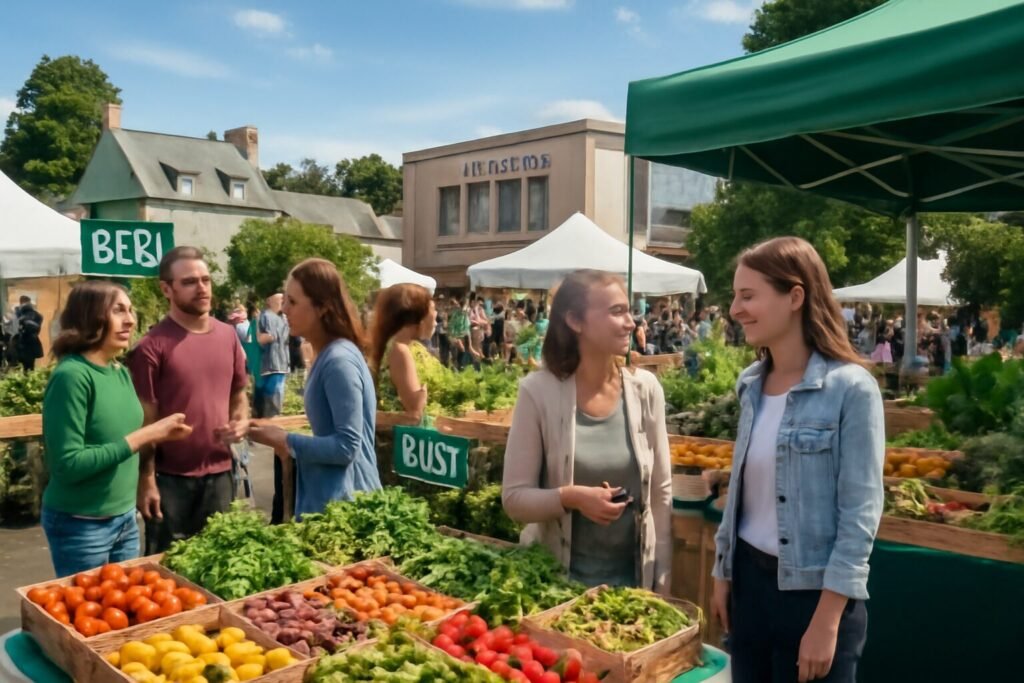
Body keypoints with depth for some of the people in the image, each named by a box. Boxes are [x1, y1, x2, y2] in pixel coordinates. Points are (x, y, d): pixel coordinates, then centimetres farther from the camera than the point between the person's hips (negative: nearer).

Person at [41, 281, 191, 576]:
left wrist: (158, 434, -5)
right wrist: (144, 436, -23)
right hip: (81, 525, -7)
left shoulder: (121, 372, 3)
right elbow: (68, 464, -23)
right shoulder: (72, 375, -20)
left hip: (125, 517, 7)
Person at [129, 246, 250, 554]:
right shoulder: (152, 346, -11)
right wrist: (146, 480, -11)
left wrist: (242, 422, -6)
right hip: (170, 478, -5)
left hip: (220, 473, 5)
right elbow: (145, 420, -10)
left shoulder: (228, 335, 5)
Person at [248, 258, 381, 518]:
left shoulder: (339, 361, -21)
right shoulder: (328, 356, 9)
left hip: (343, 499, -9)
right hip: (329, 494, 9)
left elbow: (347, 446, -22)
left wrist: (286, 442, -14)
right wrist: (290, 442, 5)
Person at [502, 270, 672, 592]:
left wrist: (661, 581, 1)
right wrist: (570, 497, -27)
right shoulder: (539, 391, -14)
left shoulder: (645, 388, -6)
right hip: (557, 579, -2)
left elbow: (661, 492, 1)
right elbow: (514, 497, -10)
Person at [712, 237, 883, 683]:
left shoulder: (851, 388, -15)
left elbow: (861, 513, -16)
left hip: (814, 592, -6)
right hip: (750, 578, 6)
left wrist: (826, 622, -17)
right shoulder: (752, 384, 4)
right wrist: (722, 575, 11)